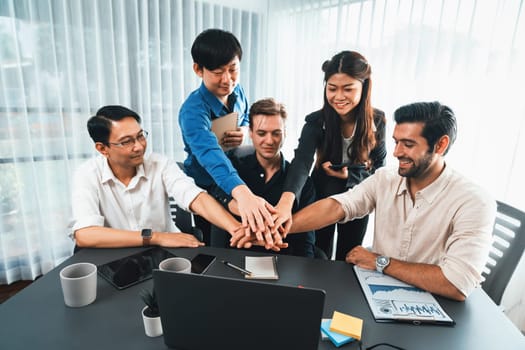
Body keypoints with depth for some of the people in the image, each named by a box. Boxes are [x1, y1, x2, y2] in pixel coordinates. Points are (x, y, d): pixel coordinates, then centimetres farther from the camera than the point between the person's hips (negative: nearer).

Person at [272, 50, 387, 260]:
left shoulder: (376, 121, -15)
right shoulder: (317, 121, -23)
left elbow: (379, 164, -4)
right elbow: (301, 161, -38)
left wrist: (349, 175, -23)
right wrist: (286, 201, -56)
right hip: (322, 198, -1)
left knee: (348, 261, 21)